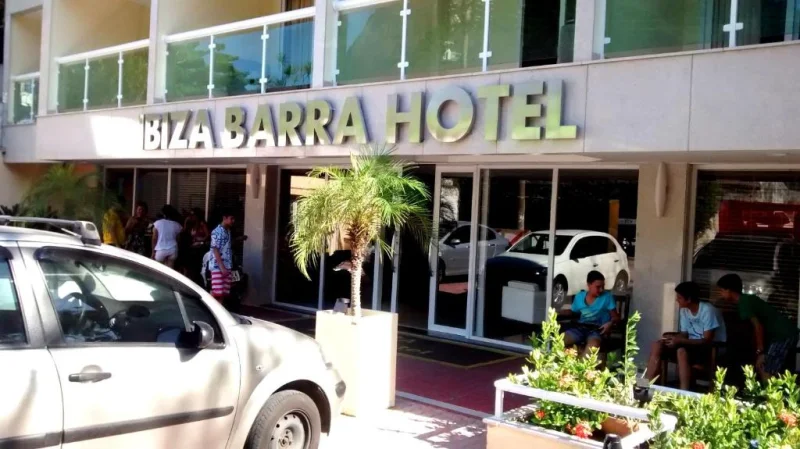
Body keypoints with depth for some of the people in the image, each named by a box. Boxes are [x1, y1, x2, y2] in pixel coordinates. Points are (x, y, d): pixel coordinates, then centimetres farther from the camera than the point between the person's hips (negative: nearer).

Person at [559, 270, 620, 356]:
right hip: (581, 327, 4)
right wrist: (557, 313, 8)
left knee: (593, 343, -39)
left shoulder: (607, 297, 1)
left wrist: (610, 323, -22)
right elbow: (572, 311, 25)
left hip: (598, 329, -3)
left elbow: (615, 317, 2)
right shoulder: (579, 296, 10)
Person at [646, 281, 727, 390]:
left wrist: (679, 341, -29)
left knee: (682, 351, -37)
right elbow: (684, 334, 7)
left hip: (713, 348, -7)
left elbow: (707, 341, -23)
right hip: (692, 344, 7)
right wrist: (673, 337, -16)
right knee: (657, 346, -11)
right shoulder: (684, 310, 3)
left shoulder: (708, 311, -20)